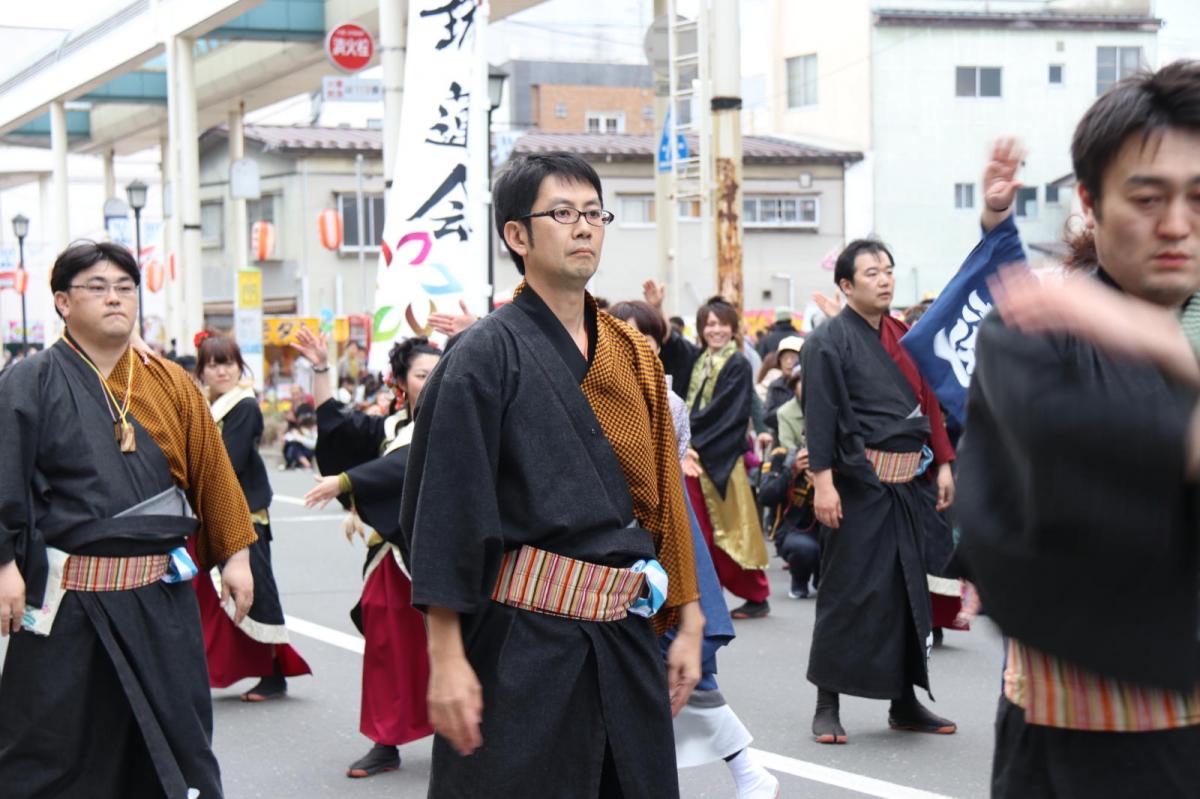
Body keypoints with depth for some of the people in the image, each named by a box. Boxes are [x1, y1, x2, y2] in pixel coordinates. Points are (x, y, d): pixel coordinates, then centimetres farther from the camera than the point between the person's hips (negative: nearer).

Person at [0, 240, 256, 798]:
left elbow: (212, 473, 11)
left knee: (176, 742, 11)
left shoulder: (171, 385, 8)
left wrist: (235, 555, 10)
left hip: (162, 598, 4)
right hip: (68, 599, -3)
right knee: (52, 751, 4)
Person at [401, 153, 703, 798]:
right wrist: (446, 659, -15)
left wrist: (687, 621, 13)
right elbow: (444, 514, -11)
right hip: (523, 641, -6)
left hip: (627, 638, 6)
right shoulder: (488, 354, -8)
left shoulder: (633, 357, 11)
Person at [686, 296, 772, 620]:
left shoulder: (738, 365, -6)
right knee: (703, 532, 5)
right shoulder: (700, 362, 15)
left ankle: (757, 596, 7)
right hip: (697, 455, 7)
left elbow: (723, 411, -14)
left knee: (733, 528, -2)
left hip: (723, 456, -7)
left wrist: (690, 433, -14)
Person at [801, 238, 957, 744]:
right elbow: (819, 416, -12)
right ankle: (827, 706, 8)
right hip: (859, 487, -7)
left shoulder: (904, 337, 14)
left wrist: (943, 464, 10)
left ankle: (905, 704, 20)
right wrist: (823, 482, -18)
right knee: (847, 594, -2)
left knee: (909, 592, 10)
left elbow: (928, 402, 17)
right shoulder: (828, 342, -6)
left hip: (909, 484, 7)